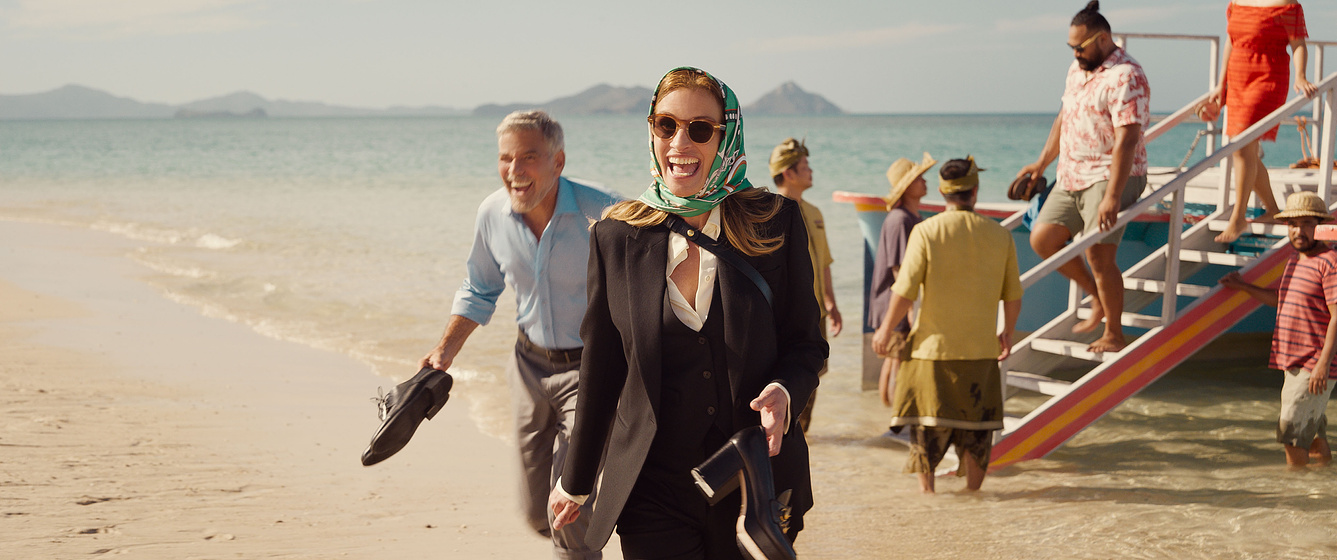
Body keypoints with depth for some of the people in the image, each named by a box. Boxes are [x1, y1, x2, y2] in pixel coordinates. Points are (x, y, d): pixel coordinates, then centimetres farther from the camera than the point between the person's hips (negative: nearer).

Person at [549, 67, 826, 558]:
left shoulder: (777, 224, -2)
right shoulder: (616, 238, 0)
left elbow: (807, 344, 4)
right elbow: (600, 370, 8)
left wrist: (783, 390, -19)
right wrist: (575, 482, 14)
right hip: (654, 494, 0)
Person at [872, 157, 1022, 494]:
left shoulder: (926, 232, -9)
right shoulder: (1000, 236, -1)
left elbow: (905, 292, -11)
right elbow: (1013, 296, 6)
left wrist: (886, 330, 4)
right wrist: (1008, 333, 23)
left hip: (933, 344, -2)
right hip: (981, 348, 2)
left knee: (926, 428, 7)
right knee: (977, 428, 14)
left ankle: (926, 494, 8)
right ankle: (973, 494, 19)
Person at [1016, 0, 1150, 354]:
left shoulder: (1125, 78, -17)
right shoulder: (1078, 70, 12)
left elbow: (1126, 141, -24)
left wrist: (1112, 197, -29)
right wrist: (1042, 163, 25)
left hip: (1110, 178, -9)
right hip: (1072, 177, 9)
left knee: (1099, 255, -12)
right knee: (1041, 239, 4)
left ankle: (1114, 334, 4)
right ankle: (1097, 298, 20)